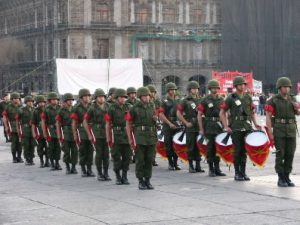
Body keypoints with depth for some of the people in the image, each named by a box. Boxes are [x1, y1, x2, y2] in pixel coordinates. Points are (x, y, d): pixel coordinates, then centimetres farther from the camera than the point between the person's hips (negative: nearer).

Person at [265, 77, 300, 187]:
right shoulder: (273, 101, -6)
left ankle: (287, 177, 12)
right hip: (279, 131, -4)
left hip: (291, 131, 5)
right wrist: (270, 133, -15)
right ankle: (281, 179, 3)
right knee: (280, 154, -3)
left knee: (290, 154, 3)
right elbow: (268, 117, -8)